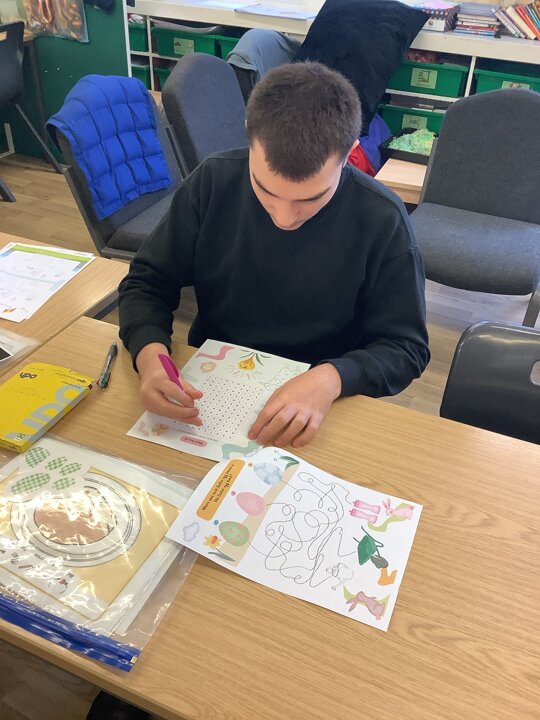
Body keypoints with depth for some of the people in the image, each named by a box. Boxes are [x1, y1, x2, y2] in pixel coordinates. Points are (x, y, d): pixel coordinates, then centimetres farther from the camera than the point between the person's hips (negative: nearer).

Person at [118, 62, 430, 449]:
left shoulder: (382, 221, -15)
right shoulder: (213, 182, -9)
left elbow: (405, 346, -8)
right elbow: (147, 285, -1)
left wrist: (332, 378, -28)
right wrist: (151, 356, -23)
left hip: (315, 410, -1)